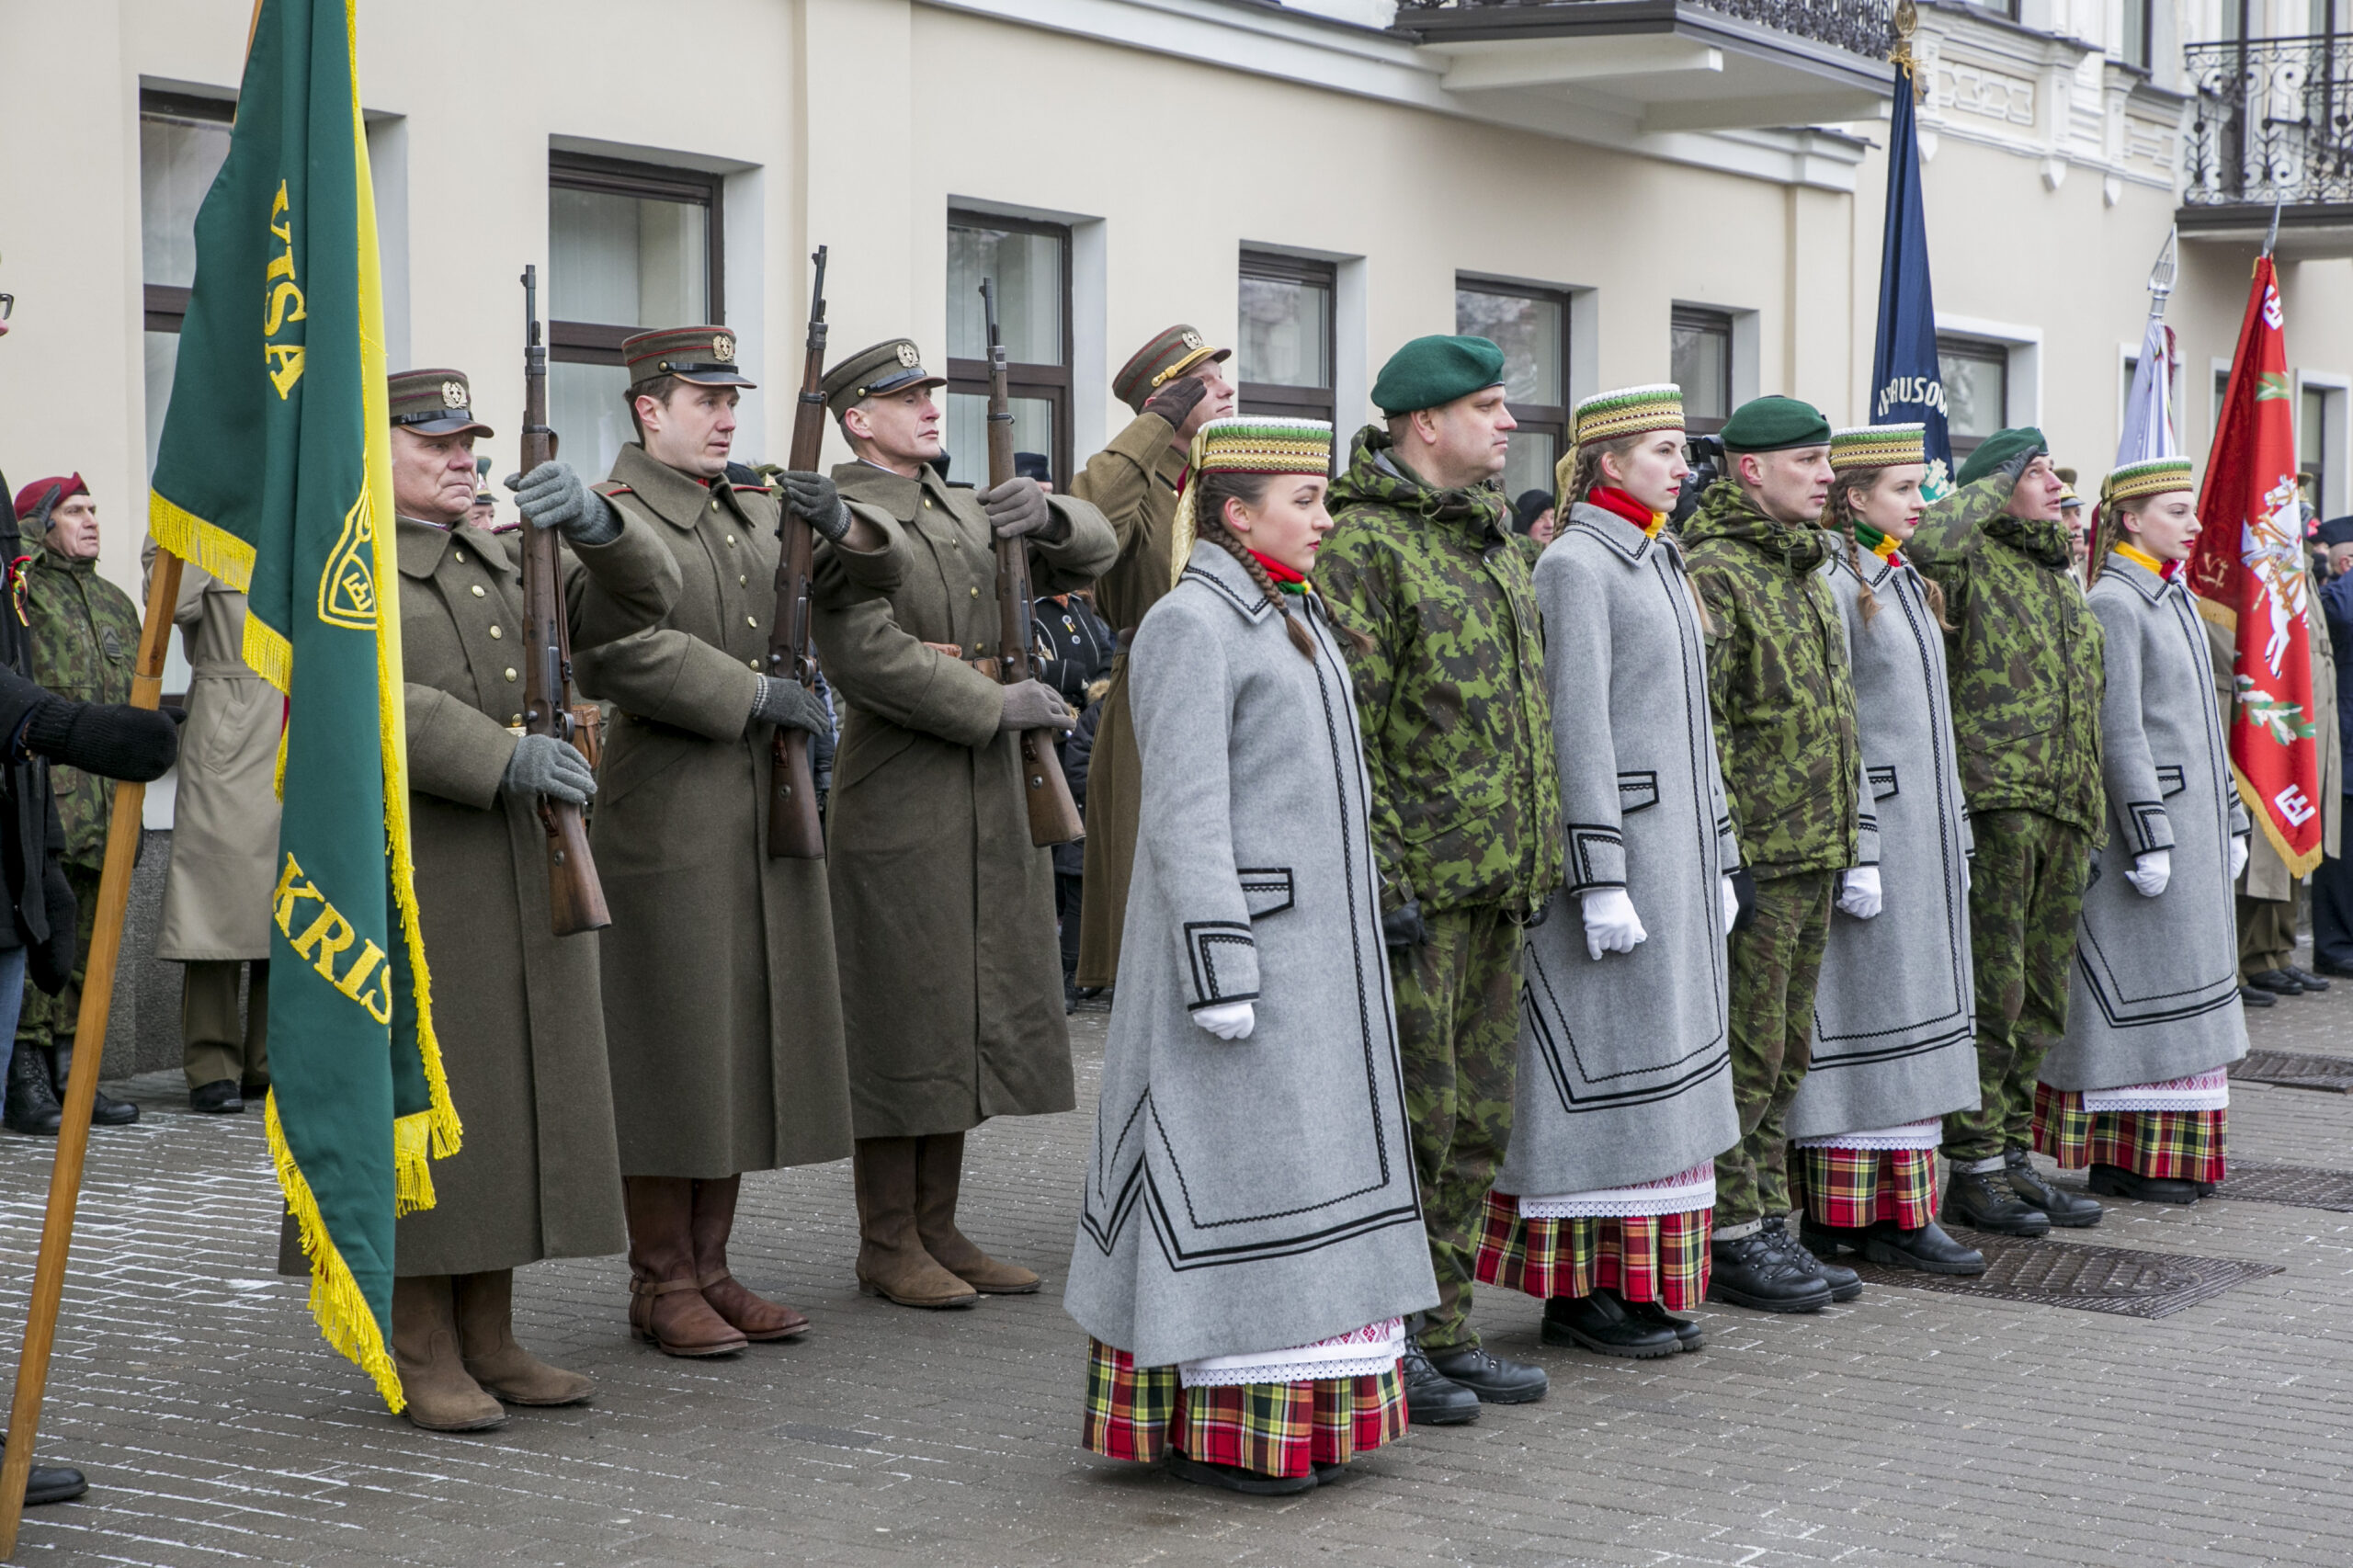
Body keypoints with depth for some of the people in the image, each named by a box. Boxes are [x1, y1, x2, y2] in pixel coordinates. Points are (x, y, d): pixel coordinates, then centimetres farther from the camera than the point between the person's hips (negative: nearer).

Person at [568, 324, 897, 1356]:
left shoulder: (758, 509, 15)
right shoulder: (612, 516, -8)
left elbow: (881, 574, 16)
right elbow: (619, 649, -22)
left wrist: (840, 524, -5)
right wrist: (753, 698, -19)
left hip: (769, 803, 7)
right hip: (666, 810, -7)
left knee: (747, 1032, 10)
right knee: (668, 1037, -2)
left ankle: (710, 1267, 19)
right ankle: (660, 1283, 7)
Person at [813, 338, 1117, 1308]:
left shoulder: (967, 512, 16)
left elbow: (1090, 554, 17)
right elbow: (865, 653, -22)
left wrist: (1045, 516, -6)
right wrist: (996, 708, -18)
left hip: (992, 800, 8)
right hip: (897, 803, -8)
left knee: (970, 1012, 11)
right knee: (902, 1019, -3)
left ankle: (937, 1227, 20)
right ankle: (887, 1246, 6)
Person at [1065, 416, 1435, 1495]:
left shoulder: (1289, 617, 15)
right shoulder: (1191, 626, -13)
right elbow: (1185, 815, -18)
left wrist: (1347, 943, 20)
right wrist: (1221, 975, -22)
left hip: (1311, 948, 9)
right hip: (1238, 936, -9)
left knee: (1293, 1161, 12)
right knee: (1227, 1172, -4)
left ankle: (1287, 1405, 20)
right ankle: (1216, 1429, 4)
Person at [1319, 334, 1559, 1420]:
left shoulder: (1495, 538, 17)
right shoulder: (1363, 545, -12)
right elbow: (1342, 730, -16)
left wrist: (1538, 858, 20)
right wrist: (1379, 876, -19)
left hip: (1497, 885, 9)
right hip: (1419, 887, -9)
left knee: (1478, 1120, 13)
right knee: (1410, 1118, -3)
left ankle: (1443, 1328, 23)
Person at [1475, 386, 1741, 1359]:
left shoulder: (1661, 562, 17)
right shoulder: (1575, 564, -10)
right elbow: (1577, 729, -16)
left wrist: (1716, 861, 19)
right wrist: (1602, 878, -20)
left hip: (1678, 849, 9)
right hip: (1616, 841, -9)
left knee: (1662, 1067, 11)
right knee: (1604, 1062, -4)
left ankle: (1641, 1283, 18)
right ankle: (1581, 1292, 3)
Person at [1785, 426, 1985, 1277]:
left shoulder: (1907, 583, 17)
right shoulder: (1833, 584, -12)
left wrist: (1953, 837, 19)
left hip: (1922, 828, 9)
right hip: (1869, 824, -9)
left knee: (1909, 1019, 9)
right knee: (1872, 1012, -5)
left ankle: (1895, 1212, 13)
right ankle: (1887, 1213, -1)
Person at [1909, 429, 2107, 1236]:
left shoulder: (2062, 579, 23)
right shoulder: (1974, 561, -3)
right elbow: (1924, 542, -28)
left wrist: (2093, 806, 22)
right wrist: (1995, 490, -10)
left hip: (2064, 809, 8)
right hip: (1998, 798, -8)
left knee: (2041, 996, 11)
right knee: (1993, 990, -6)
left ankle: (2011, 1152, 20)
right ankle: (1973, 1165, 1)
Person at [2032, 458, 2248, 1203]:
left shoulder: (2175, 599, 16)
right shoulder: (2114, 604, -13)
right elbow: (2120, 733, -17)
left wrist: (2230, 821, 19)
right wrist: (2149, 838, -20)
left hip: (2194, 823, 9)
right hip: (2146, 814, -9)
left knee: (2182, 995, 11)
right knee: (2137, 992, -5)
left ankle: (2170, 1155, 18)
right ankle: (2123, 1160, 1)